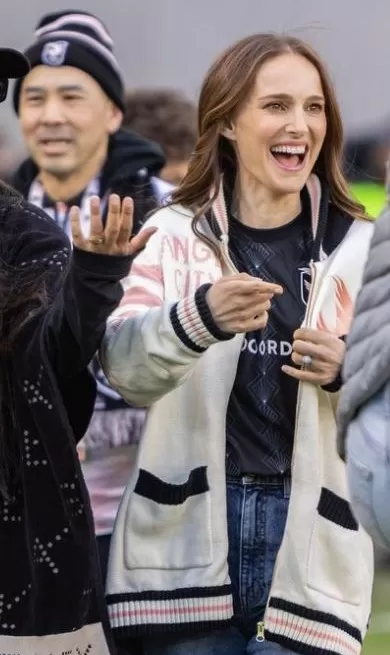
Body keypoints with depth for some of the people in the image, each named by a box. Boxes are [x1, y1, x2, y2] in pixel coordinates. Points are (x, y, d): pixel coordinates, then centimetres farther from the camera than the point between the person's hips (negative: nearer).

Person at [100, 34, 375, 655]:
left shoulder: (358, 246, 5)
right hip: (188, 537, 0)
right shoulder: (175, 233, 2)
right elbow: (125, 367, -13)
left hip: (309, 541, 1)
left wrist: (350, 372, -14)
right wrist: (200, 316, -32)